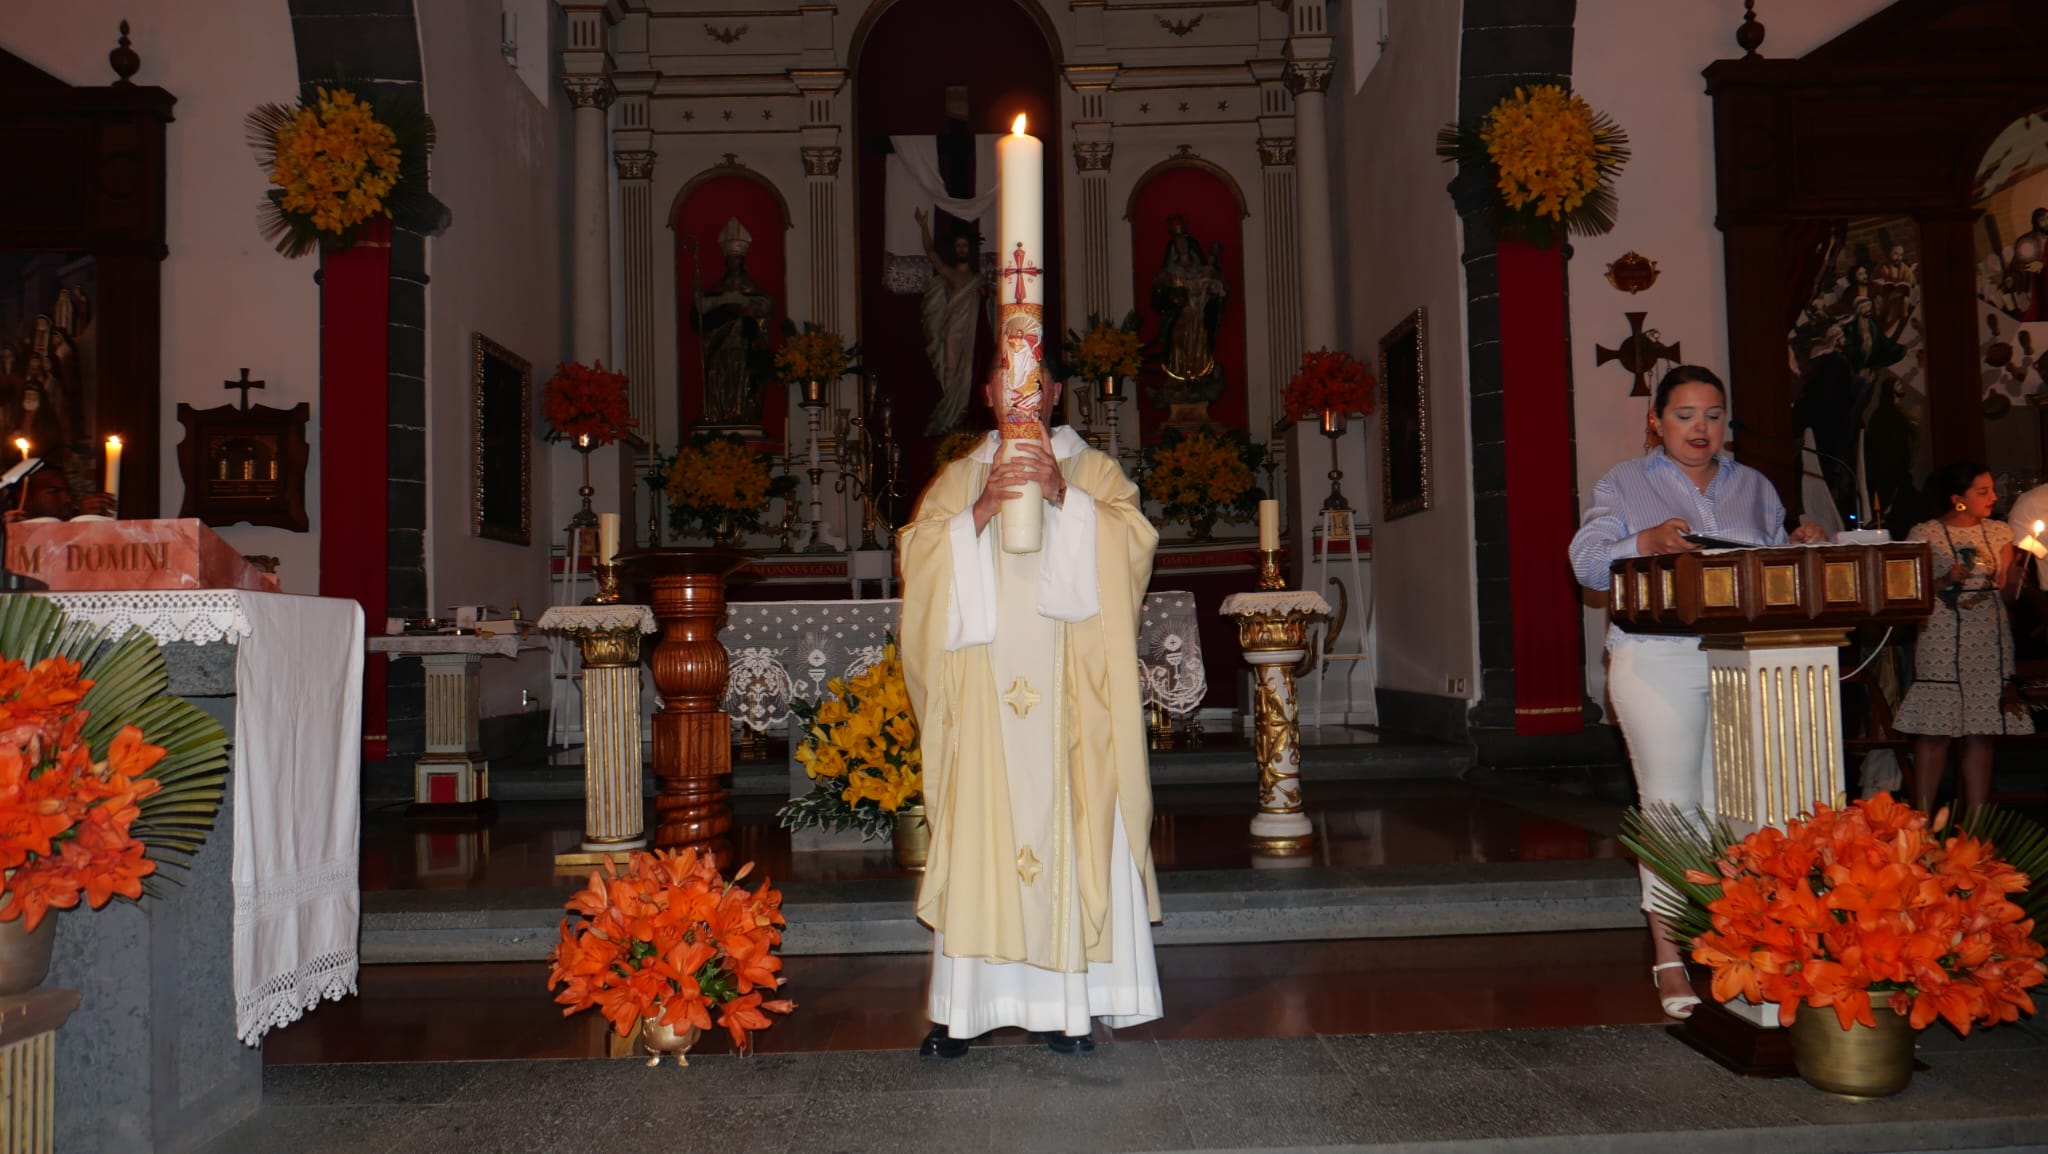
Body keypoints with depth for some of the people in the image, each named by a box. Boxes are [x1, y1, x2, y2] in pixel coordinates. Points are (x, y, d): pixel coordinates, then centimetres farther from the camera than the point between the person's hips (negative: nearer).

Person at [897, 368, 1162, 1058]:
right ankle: (968, 1005, 2)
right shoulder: (958, 479, 17)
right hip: (983, 695, 1)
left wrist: (1063, 496, -15)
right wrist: (982, 509, -12)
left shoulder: (1093, 471, 14)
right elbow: (916, 550, 3)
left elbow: (1134, 538, -2)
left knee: (1071, 828, -4)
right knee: (978, 836, -2)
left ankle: (1069, 1001, 3)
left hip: (1067, 695, -1)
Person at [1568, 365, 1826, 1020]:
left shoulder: (1753, 487, 20)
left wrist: (1802, 549, -4)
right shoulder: (1624, 485, 10)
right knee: (1669, 807, -6)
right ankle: (1669, 959, 1)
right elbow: (1588, 561, -1)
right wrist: (1647, 542, -18)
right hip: (1658, 663, -3)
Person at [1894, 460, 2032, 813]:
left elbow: (2008, 594, 15)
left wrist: (2016, 570, -3)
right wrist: (1947, 581, -16)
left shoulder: (1999, 532, 13)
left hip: (1990, 644, 5)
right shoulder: (1925, 535, -2)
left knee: (1981, 733, 4)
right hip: (1942, 644, -4)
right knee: (1935, 732, -6)